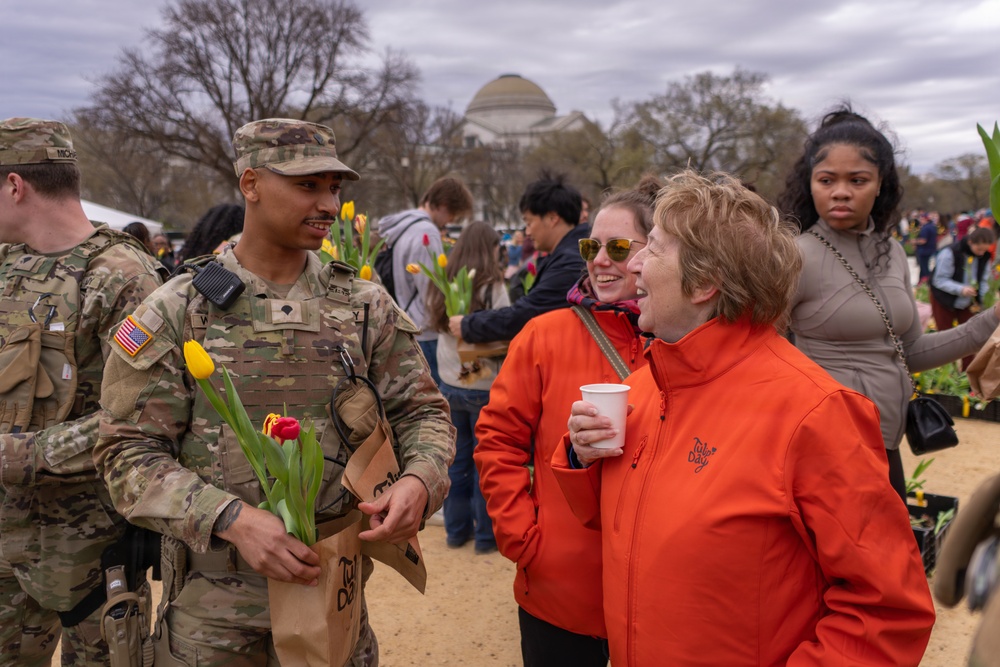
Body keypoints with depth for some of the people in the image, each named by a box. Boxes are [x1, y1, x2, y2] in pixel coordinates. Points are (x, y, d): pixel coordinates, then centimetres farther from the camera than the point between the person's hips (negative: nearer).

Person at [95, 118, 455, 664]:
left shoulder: (365, 306, 2)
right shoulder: (176, 312, -5)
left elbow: (422, 411, 6)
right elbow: (129, 452, -8)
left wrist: (418, 480, -16)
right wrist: (232, 519, -22)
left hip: (334, 588, 2)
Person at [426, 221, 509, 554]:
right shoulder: (492, 287, -14)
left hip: (450, 384, 5)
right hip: (485, 387, -5)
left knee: (457, 460, 16)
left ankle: (456, 528, 26)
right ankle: (486, 535, 16)